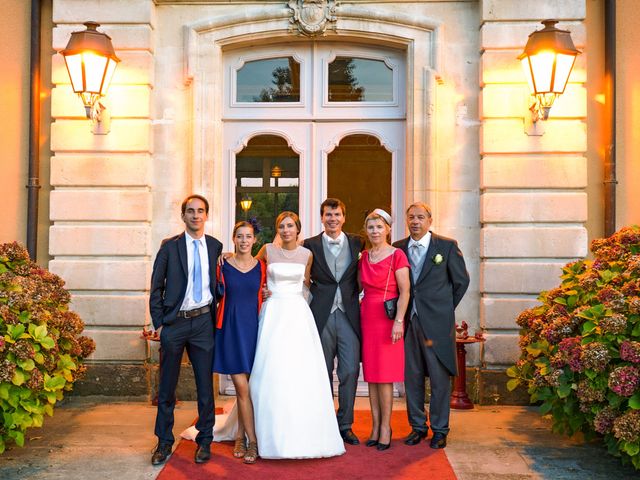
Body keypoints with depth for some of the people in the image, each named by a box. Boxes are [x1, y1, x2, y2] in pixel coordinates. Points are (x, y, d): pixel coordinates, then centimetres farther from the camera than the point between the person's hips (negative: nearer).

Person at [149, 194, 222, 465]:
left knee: (205, 385, 8)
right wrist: (158, 323, -4)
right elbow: (156, 287, 1)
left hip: (203, 322, 1)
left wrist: (217, 318, 4)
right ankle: (164, 442, 23)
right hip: (174, 322, -1)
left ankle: (204, 441, 23)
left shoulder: (216, 247, 5)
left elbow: (217, 285, 10)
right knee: (166, 387, 9)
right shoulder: (169, 246, 0)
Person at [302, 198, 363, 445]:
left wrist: (358, 298, -2)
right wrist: (313, 297, -3)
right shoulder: (310, 245, 3)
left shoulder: (357, 243, 6)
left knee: (350, 371, 0)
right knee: (323, 372, 8)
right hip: (322, 315, 0)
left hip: (349, 315, 1)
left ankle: (345, 425, 14)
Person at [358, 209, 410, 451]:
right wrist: (357, 311, 8)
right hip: (367, 319, 5)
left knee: (384, 376, -2)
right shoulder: (363, 257, 11)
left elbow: (404, 292, -8)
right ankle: (375, 427, 16)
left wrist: (398, 321, -15)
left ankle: (385, 428, 9)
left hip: (388, 319, -5)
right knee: (371, 375, 8)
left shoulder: (397, 255, -5)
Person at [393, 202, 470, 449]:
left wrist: (445, 308, 8)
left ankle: (440, 429, 17)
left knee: (439, 377, 4)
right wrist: (401, 314, 6)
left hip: (436, 321, -3)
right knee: (411, 376, 9)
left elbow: (461, 280, 6)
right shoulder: (398, 248, 6)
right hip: (408, 321, 3)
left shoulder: (447, 246, -1)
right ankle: (418, 426, 24)